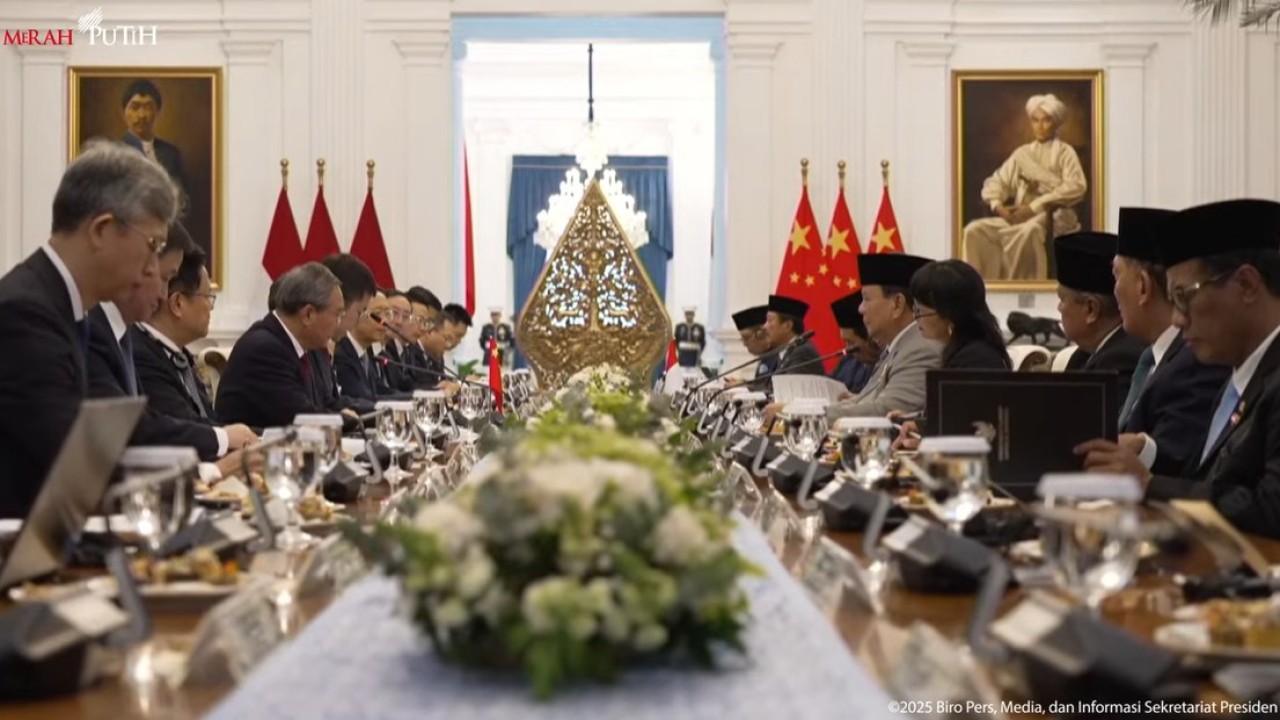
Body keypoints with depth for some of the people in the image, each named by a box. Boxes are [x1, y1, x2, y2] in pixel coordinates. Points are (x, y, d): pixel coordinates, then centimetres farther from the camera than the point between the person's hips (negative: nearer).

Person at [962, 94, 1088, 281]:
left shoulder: (1065, 152, 7)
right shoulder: (1022, 153, 20)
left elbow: (1076, 186, -10)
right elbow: (996, 181, 14)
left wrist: (1035, 207, -18)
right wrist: (998, 205, -11)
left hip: (1052, 216, -5)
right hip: (1020, 215, 5)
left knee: (1028, 231, -40)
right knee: (975, 229, -20)